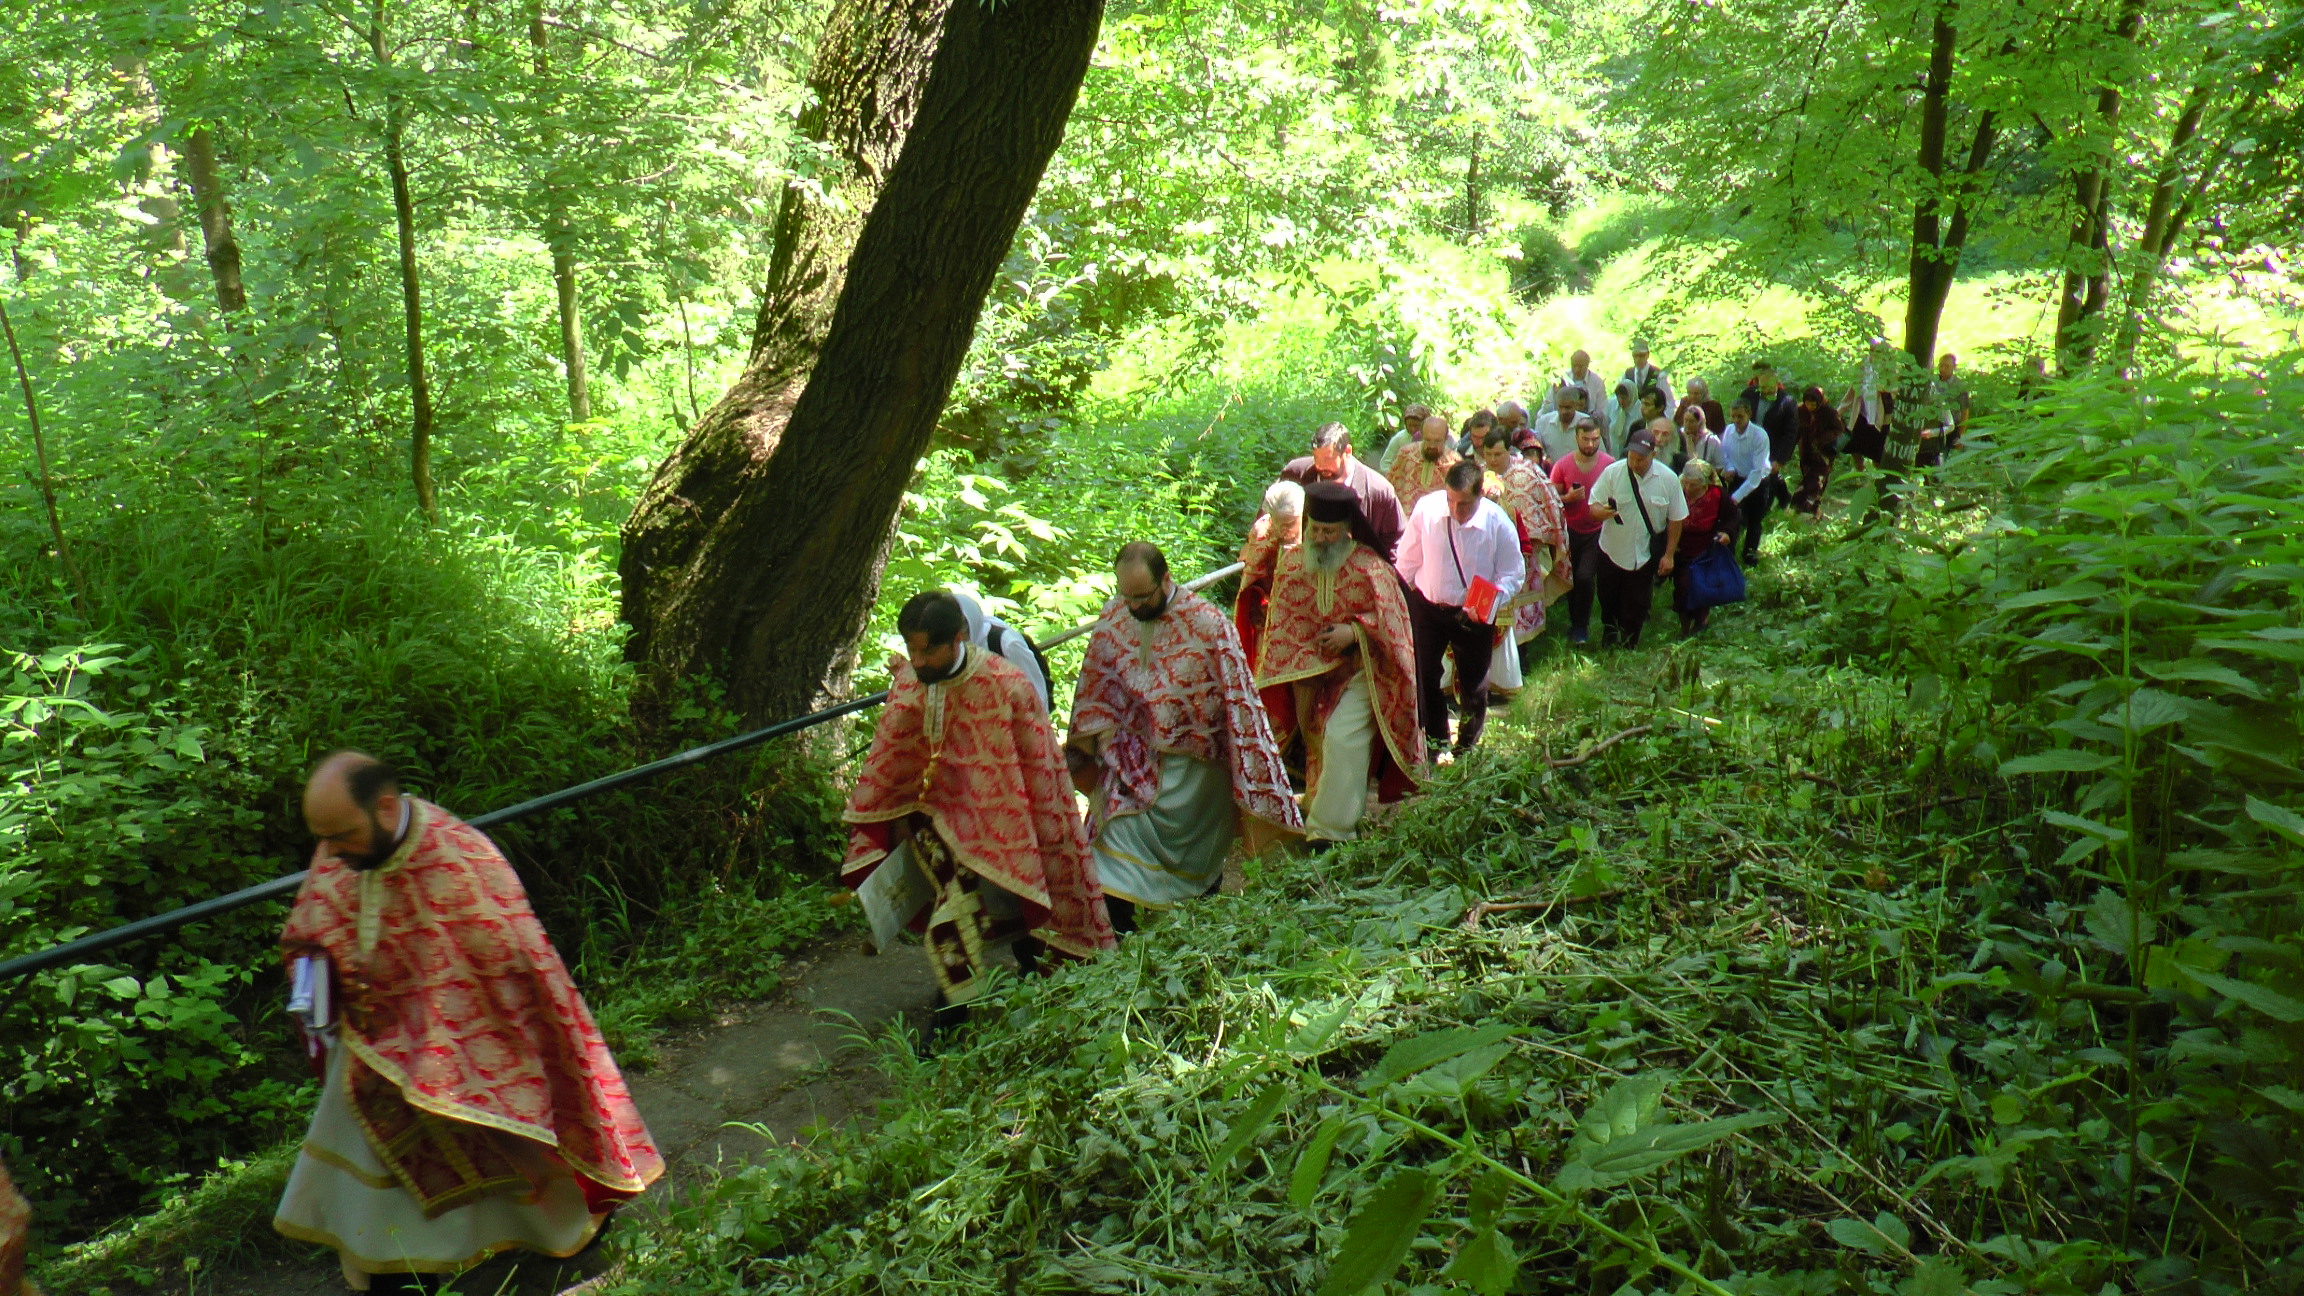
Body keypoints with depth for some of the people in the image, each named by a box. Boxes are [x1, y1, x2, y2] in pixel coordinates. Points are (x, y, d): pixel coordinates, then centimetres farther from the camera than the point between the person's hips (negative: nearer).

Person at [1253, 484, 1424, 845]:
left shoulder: (1368, 565, -12)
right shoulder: (1292, 562, 0)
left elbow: (1391, 615, -8)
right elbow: (1282, 623, 5)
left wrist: (1354, 631, -22)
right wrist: (1297, 664, -5)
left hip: (1357, 670, -5)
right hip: (1310, 676, 5)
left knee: (1342, 740, -15)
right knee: (1317, 743, 13)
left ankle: (1330, 828, -7)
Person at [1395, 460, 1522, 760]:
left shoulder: (1498, 523, -18)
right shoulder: (1426, 508, -15)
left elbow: (1511, 574, -10)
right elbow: (1408, 559, 0)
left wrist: (1490, 603, -27)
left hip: (1473, 613, -1)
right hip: (1426, 607, 1)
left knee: (1473, 684, 12)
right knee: (1423, 677, 9)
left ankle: (1468, 747, 36)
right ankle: (1436, 743, 31)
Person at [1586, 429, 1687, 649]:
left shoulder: (1668, 479, -11)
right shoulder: (1612, 472, -13)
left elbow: (1676, 519, -3)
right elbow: (1593, 506, -10)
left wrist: (1668, 555, -3)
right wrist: (1602, 511, -35)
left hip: (1645, 555, 0)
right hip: (1612, 551, 0)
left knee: (1636, 607, 11)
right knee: (1608, 599, 17)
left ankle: (1629, 644, 33)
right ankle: (1609, 629, 45)